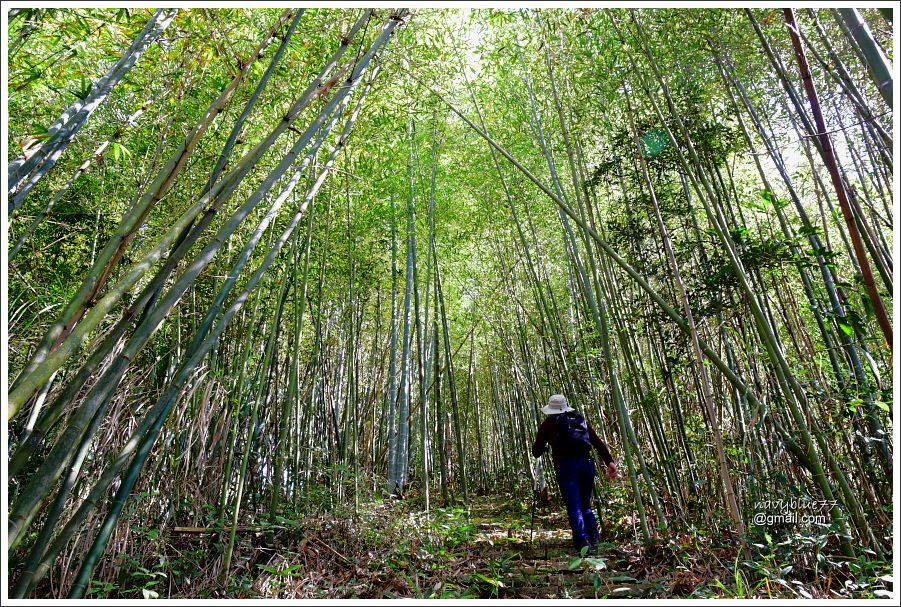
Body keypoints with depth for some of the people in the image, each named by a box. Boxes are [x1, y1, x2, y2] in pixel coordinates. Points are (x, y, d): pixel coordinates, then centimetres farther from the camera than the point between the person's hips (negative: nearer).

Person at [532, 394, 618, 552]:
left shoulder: (548, 423, 8)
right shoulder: (581, 419, 18)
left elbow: (536, 451, 11)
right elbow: (598, 442, 8)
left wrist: (544, 446, 32)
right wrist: (610, 462, 4)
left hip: (566, 466, -4)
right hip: (587, 464, 4)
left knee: (574, 507, 0)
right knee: (585, 505, 20)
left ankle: (582, 541, -9)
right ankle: (594, 540, 13)